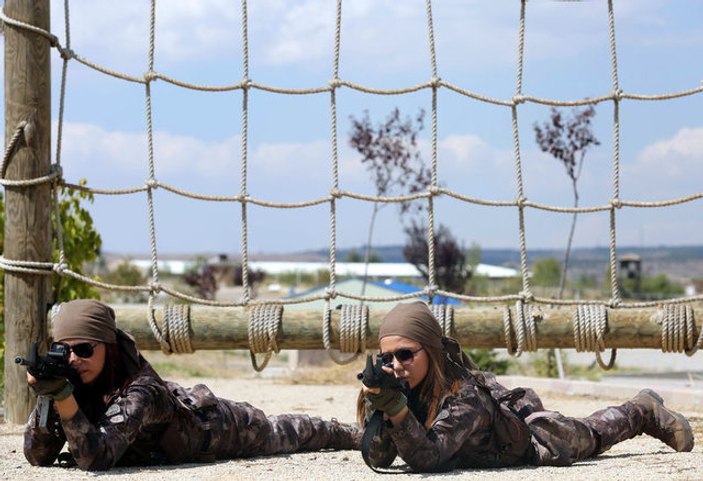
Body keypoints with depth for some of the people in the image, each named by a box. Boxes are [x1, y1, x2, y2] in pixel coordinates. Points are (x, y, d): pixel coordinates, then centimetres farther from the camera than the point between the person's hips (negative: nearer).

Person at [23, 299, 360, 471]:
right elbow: (39, 457, -26)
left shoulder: (138, 393, -44)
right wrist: (47, 397, -44)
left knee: (282, 434, 27)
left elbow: (98, 459, -56)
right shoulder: (74, 383, -25)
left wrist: (64, 397, -64)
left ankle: (349, 433, 58)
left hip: (214, 424, -4)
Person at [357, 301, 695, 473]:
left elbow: (429, 460, -53)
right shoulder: (388, 386, -28)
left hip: (526, 438, -6)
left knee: (589, 436, 21)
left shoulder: (463, 395, -43)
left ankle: (645, 412, 49)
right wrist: (377, 407, -50)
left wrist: (397, 408, -65)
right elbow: (376, 459, -33)